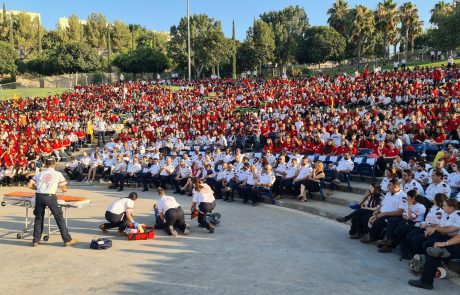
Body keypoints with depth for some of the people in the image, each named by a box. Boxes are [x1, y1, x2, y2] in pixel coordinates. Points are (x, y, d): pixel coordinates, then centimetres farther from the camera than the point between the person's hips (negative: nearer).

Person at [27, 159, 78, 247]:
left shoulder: (40, 174, 17)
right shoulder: (58, 174, 8)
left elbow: (29, 185, 12)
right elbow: (64, 190, 8)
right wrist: (60, 186, 30)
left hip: (39, 196, 3)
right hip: (50, 197, -3)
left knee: (38, 218, 19)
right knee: (59, 218, 4)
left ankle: (36, 241, 25)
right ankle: (67, 240, 7)